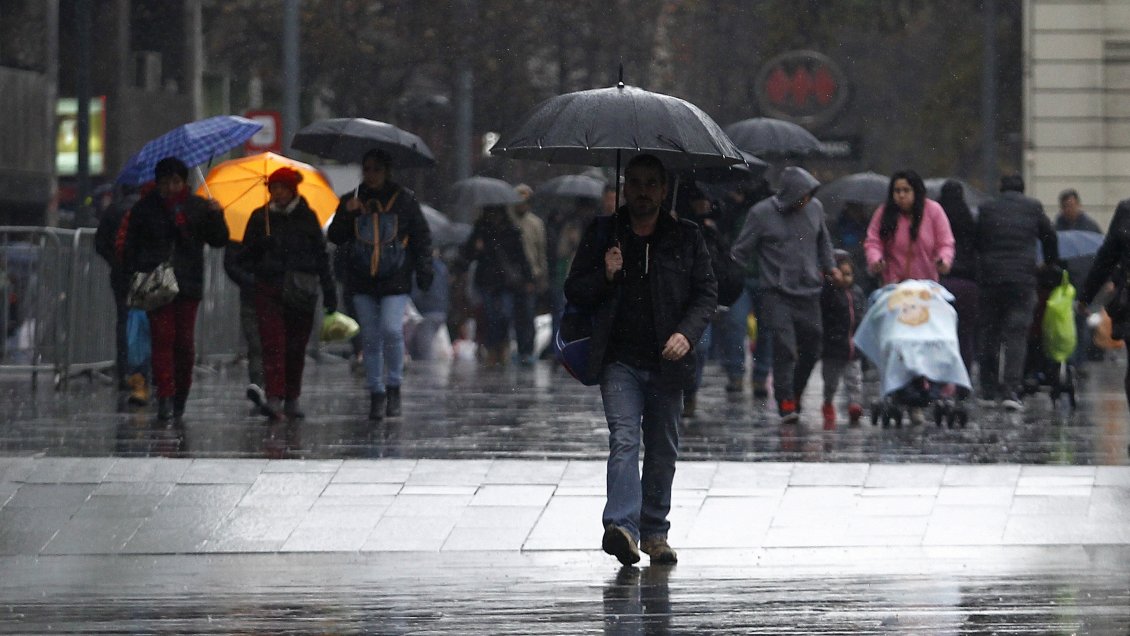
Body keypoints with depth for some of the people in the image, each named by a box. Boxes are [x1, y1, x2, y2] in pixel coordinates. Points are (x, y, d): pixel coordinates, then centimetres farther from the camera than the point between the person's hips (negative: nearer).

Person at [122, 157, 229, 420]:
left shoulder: (197, 207, 9)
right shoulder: (145, 208, 7)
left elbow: (219, 240, 8)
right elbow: (131, 245, 9)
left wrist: (216, 217, -10)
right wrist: (133, 274, -3)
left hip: (188, 284, 1)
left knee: (185, 340, 2)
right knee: (162, 337, -11)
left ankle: (181, 396, 13)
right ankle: (165, 397, -16)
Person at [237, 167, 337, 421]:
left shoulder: (307, 217, 6)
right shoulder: (260, 217, 7)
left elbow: (321, 257, 10)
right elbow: (246, 257, 12)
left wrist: (329, 292, 7)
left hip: (301, 292, 1)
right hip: (269, 290, -1)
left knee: (297, 347, 6)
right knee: (273, 343, -14)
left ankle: (292, 400, 16)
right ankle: (274, 398, -22)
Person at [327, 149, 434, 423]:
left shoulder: (404, 199, 2)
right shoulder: (351, 201, 7)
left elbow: (422, 236, 6)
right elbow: (335, 238, 3)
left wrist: (424, 269, -2)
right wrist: (347, 214, -13)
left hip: (395, 279, -3)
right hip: (362, 281, 3)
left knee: (392, 330, -17)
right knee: (371, 338, 4)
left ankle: (394, 387, -1)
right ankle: (376, 395, 11)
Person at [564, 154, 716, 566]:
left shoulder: (686, 238, 8)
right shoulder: (601, 235, 7)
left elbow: (707, 293, 7)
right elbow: (573, 292, 10)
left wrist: (687, 333, -11)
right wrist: (605, 276, -10)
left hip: (667, 362, 2)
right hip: (620, 361, -2)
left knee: (662, 450, 8)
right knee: (624, 439, -18)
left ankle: (654, 532, 21)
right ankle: (622, 527, -31)